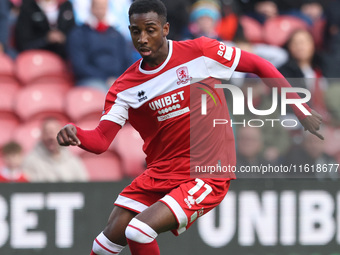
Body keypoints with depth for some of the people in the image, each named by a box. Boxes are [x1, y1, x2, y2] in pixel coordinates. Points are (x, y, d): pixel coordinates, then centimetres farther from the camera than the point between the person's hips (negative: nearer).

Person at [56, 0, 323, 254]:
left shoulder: (200, 52, -9)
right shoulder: (126, 87, 0)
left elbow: (258, 65, 1)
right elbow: (100, 140, -6)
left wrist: (301, 110, 3)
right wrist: (74, 134, -30)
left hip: (208, 176, -4)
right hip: (160, 174, 5)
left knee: (138, 231, -24)